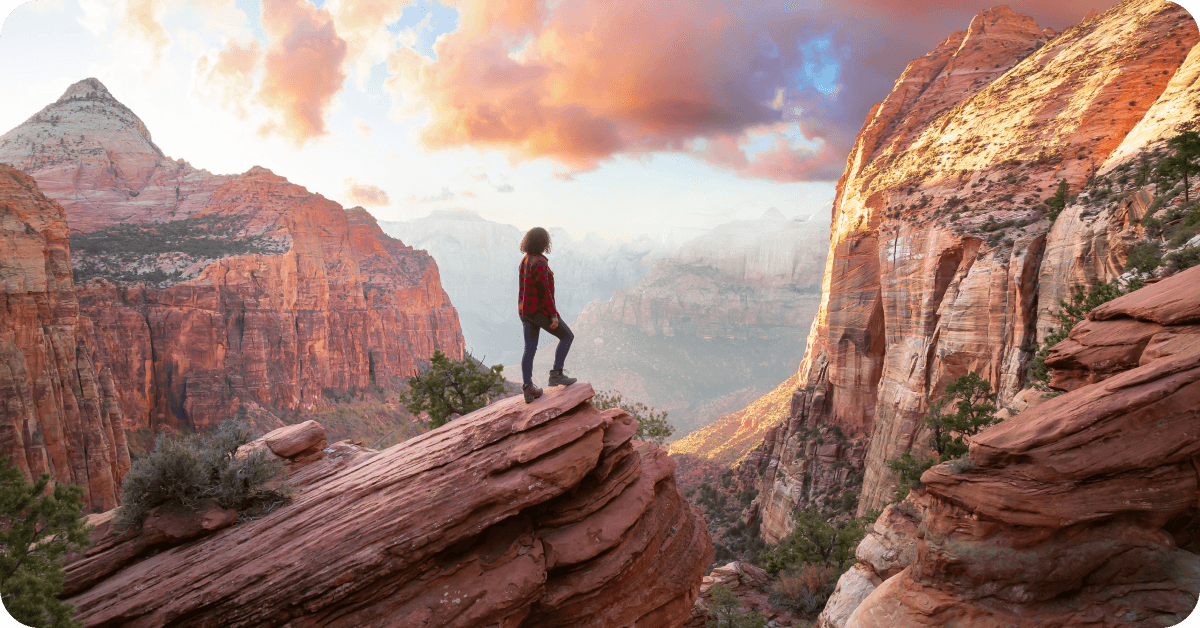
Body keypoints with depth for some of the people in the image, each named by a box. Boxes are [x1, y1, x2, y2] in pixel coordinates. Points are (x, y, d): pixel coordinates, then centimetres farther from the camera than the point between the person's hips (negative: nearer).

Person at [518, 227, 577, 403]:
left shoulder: (525, 260, 10)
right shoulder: (539, 263, -20)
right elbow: (544, 291, -23)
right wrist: (553, 315, -19)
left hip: (526, 310, 9)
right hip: (540, 310, -9)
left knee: (530, 349, 9)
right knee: (567, 336, 8)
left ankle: (528, 390, 8)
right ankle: (556, 374, 6)